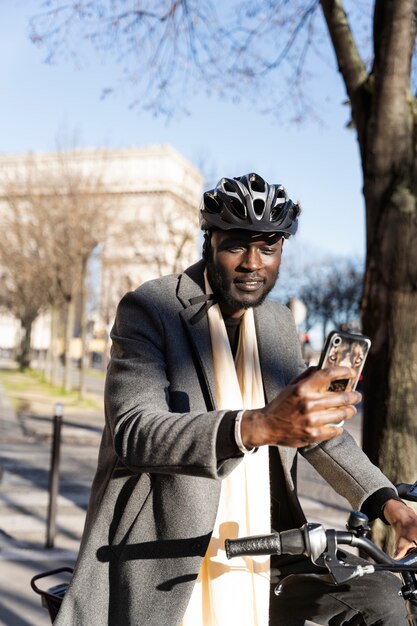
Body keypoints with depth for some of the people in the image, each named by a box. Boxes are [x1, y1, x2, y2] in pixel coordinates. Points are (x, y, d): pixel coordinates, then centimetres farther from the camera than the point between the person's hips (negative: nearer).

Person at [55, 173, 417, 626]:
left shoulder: (278, 323, 10)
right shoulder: (149, 309, -11)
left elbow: (315, 427, 16)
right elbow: (133, 432, -25)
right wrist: (259, 426, -41)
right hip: (163, 564, -5)